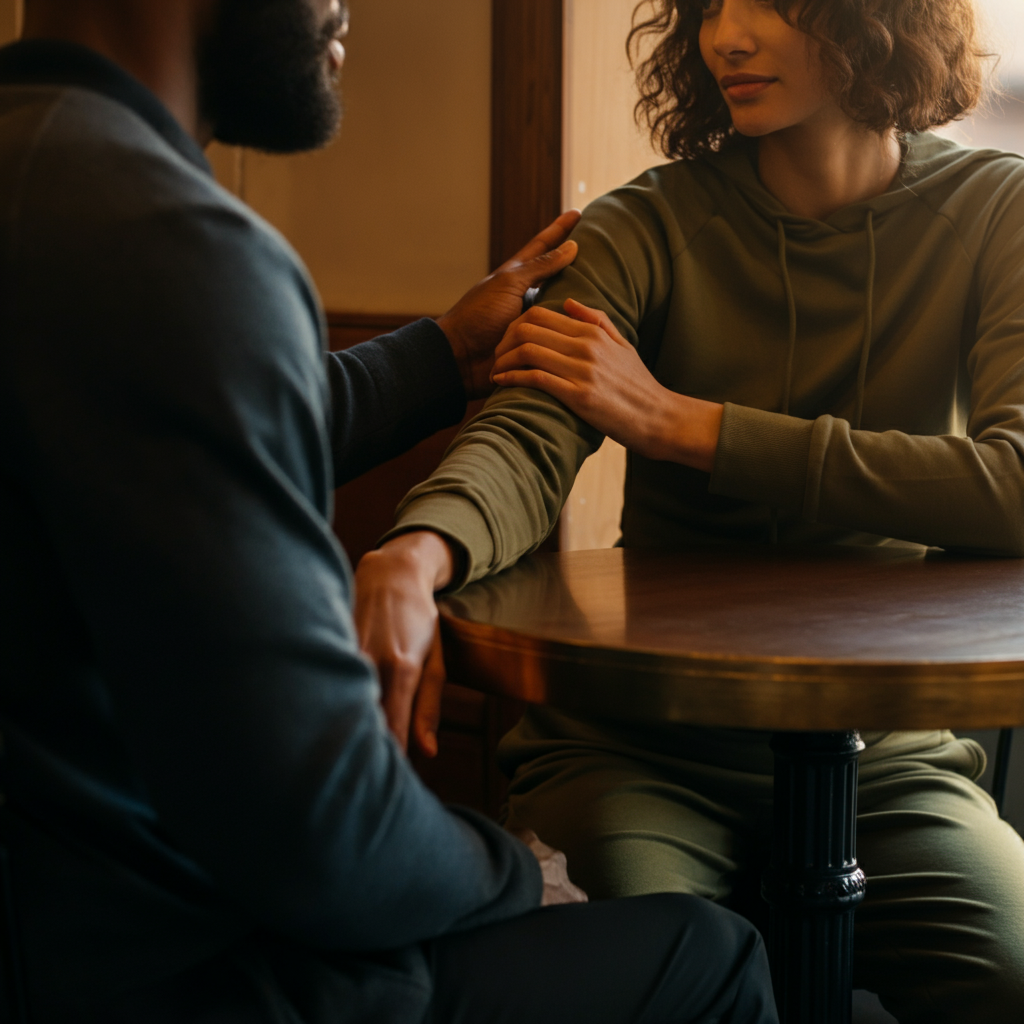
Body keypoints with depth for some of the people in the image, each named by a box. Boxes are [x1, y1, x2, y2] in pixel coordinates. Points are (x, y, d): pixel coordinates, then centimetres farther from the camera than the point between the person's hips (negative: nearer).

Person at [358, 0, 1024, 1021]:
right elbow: (527, 440, -17)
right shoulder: (647, 229, -2)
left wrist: (679, 421, -16)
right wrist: (417, 553, -43)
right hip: (640, 751, -1)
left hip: (884, 755, 1)